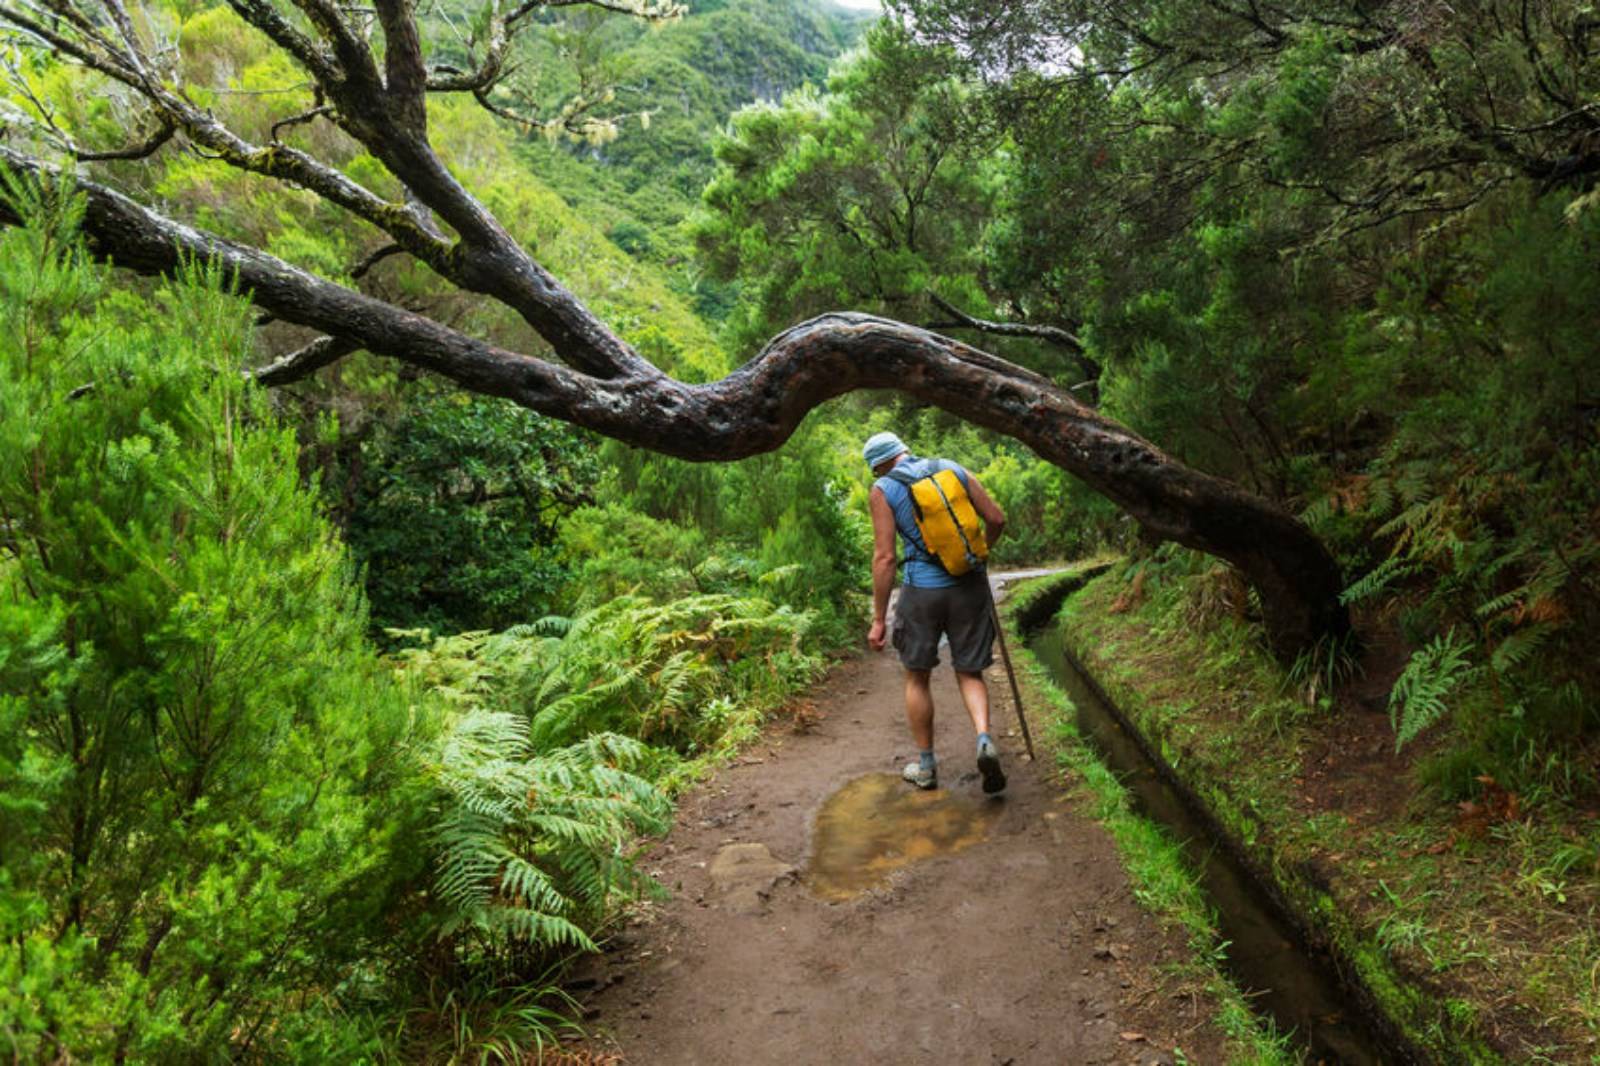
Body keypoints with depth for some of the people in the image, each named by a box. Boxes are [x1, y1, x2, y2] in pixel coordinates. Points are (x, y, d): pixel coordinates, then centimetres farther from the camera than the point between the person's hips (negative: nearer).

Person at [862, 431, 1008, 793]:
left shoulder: (883, 490, -5)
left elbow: (884, 557, -10)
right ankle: (984, 740, -11)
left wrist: (879, 620, -5)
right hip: (969, 586, 3)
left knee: (917, 677, 16)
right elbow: (997, 519, 5)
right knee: (969, 674, 15)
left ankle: (926, 766, 23)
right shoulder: (953, 470, 6)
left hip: (923, 590, -3)